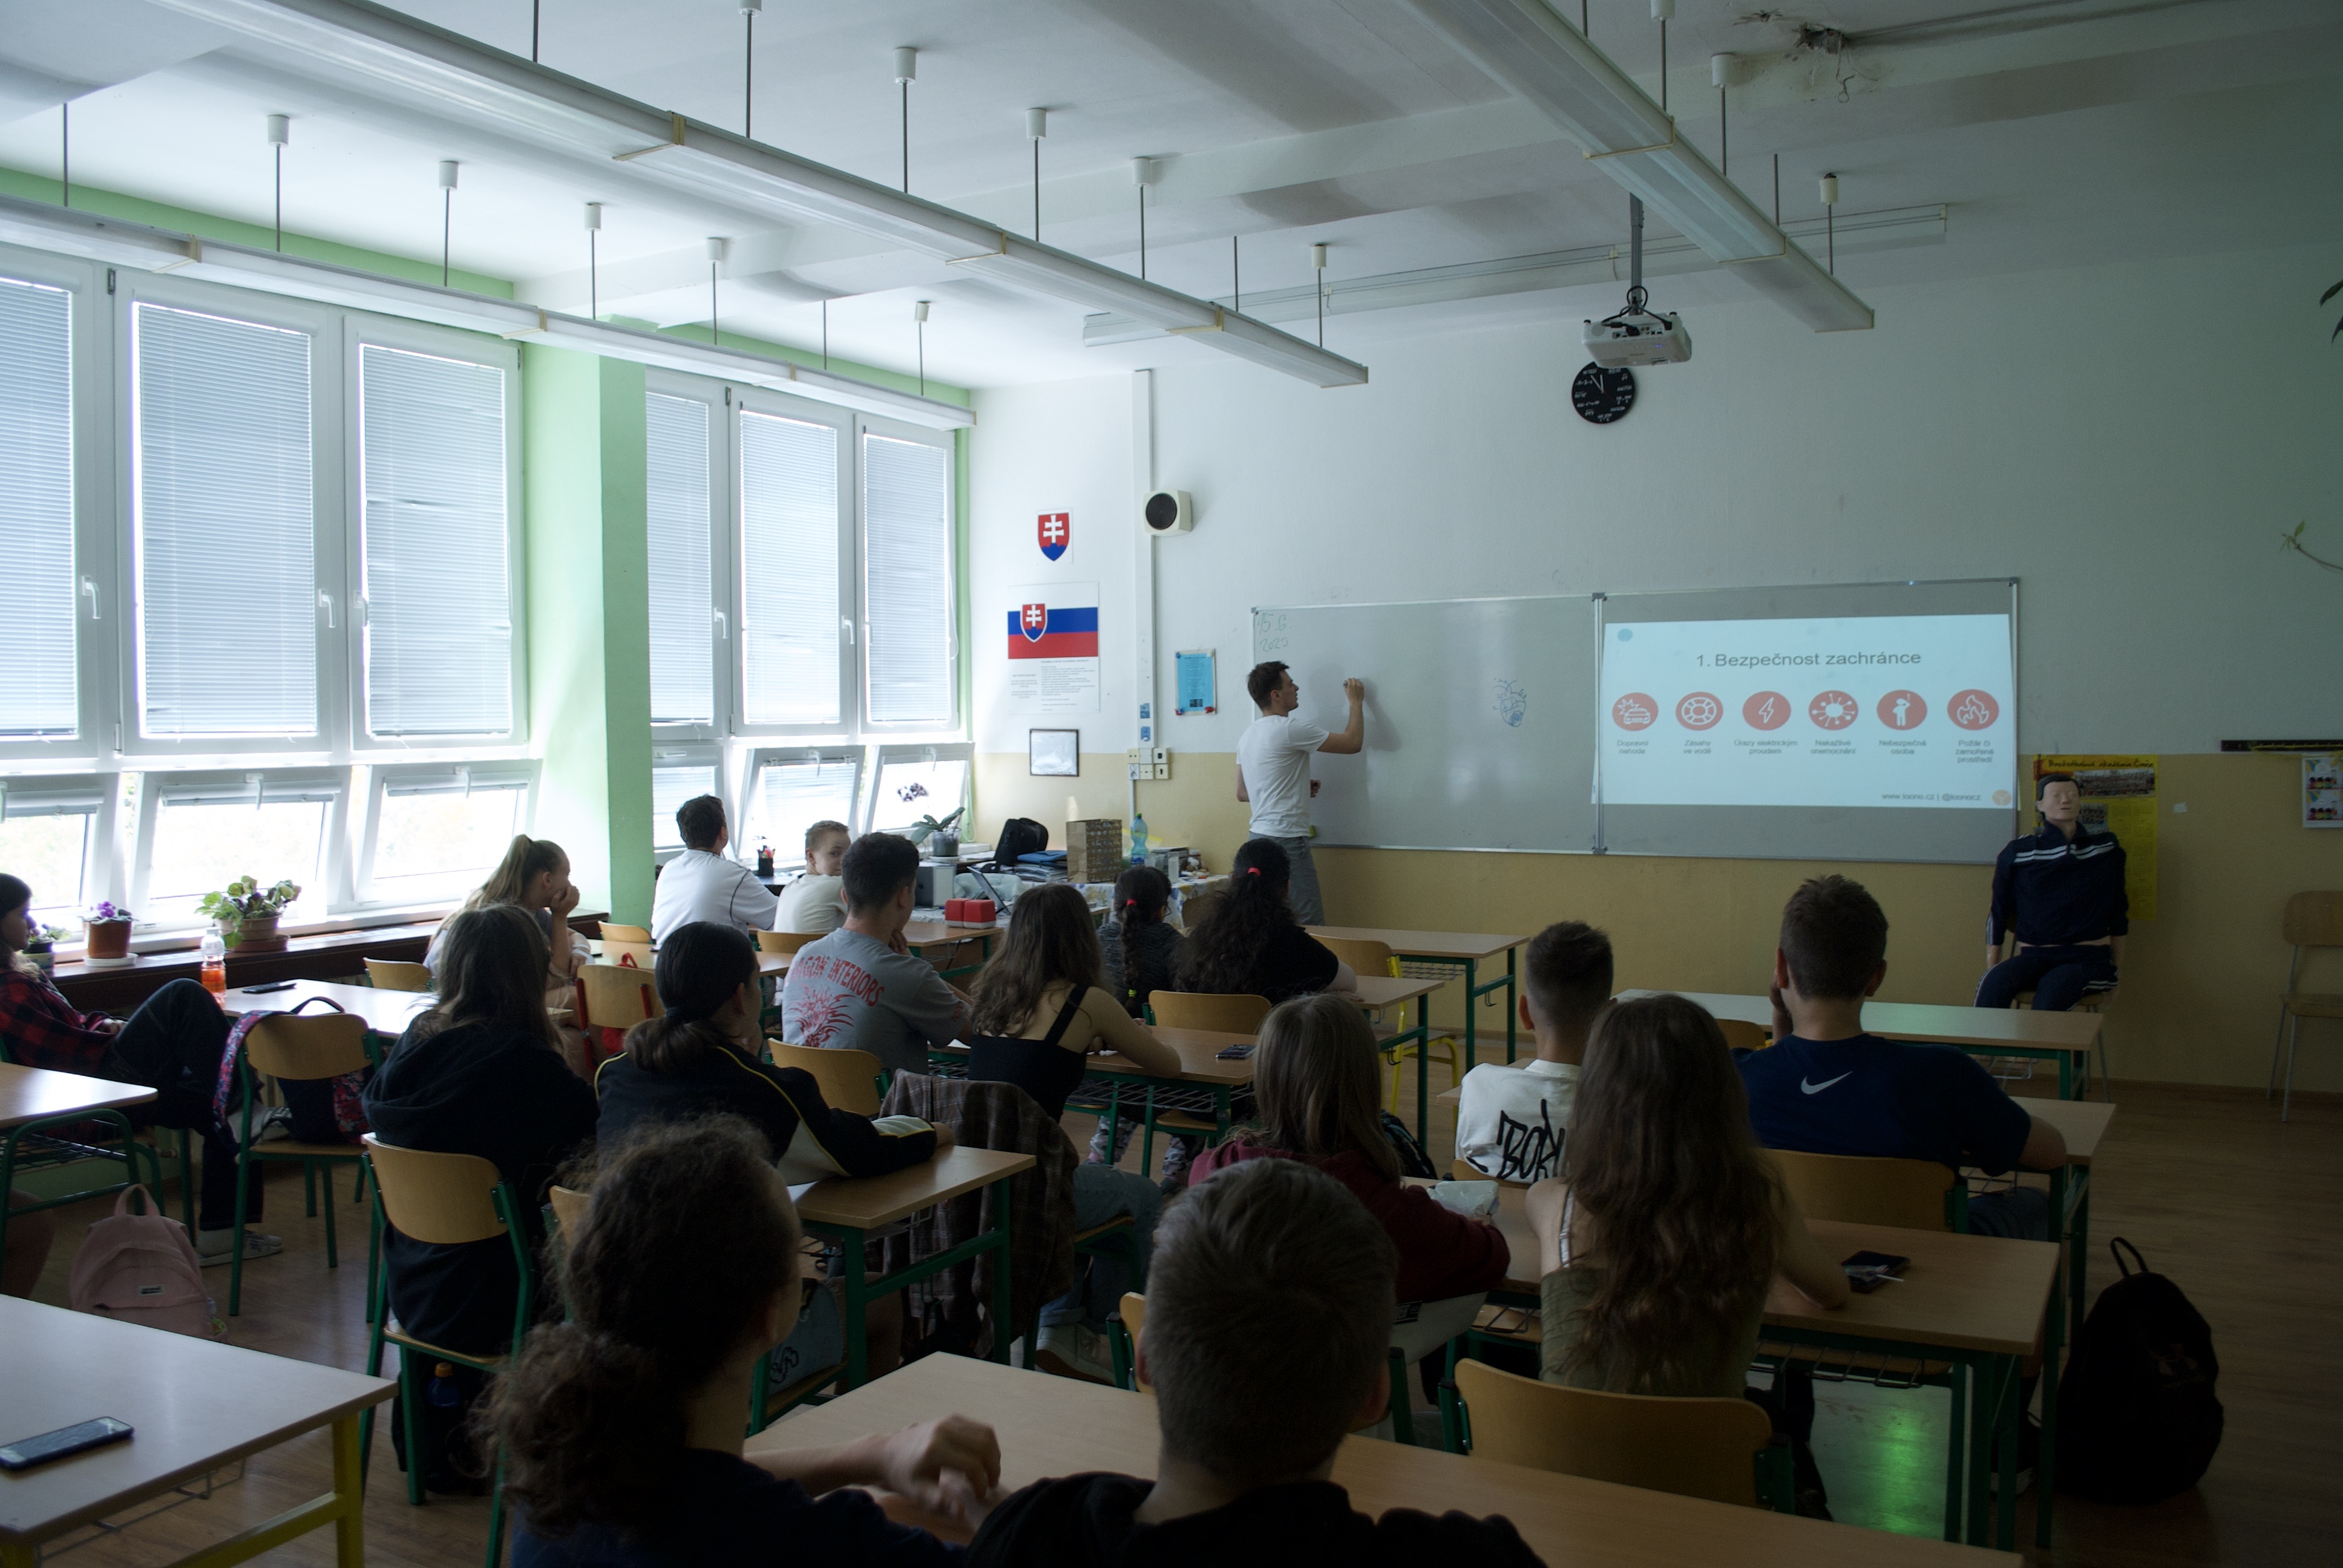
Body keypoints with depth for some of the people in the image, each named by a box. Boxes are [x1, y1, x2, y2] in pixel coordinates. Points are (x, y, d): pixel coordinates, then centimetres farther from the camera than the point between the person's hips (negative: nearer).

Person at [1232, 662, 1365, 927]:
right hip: (1287, 840, -9)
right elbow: (1353, 743, -8)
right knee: (1311, 928, -8)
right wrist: (1356, 702, 7)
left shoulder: (1248, 734, 14)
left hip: (1260, 836, 9)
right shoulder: (1291, 730, -13)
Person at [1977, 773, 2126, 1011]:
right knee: (1992, 986, -33)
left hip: (2087, 958, 0)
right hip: (2033, 957, 1)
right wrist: (1991, 967, 3)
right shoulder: (2016, 852, 6)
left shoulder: (2106, 847, 9)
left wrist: (2115, 969, 14)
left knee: (2050, 994, -35)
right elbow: (1998, 914, 11)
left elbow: (2119, 912, 17)